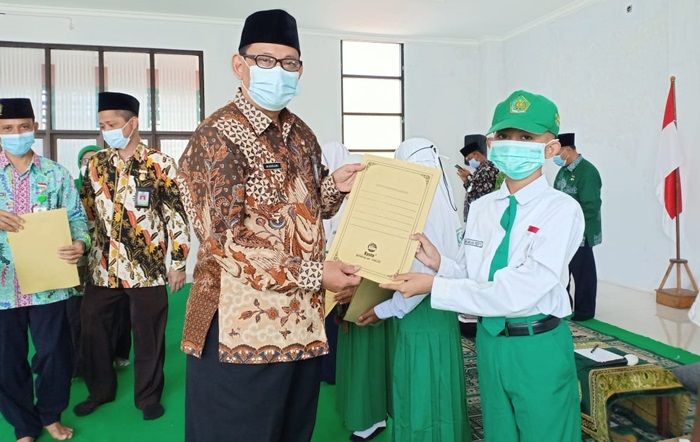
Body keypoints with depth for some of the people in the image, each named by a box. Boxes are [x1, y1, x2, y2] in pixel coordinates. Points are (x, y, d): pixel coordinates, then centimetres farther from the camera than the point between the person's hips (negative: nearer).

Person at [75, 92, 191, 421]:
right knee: (93, 329, 14)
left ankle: (148, 396, 27)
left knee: (148, 335, 8)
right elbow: (86, 214, 14)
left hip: (148, 268, -4)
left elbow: (177, 216, -6)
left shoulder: (159, 165, -6)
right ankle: (100, 390, 36)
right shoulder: (95, 164, 7)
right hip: (102, 268, 4)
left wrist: (178, 262, -7)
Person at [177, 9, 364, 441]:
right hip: (241, 325, -7)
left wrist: (335, 186, -1)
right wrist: (313, 273, -20)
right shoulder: (218, 138, -14)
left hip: (302, 319, 7)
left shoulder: (302, 135, 10)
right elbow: (223, 240, -20)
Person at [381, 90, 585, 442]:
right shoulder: (481, 207, 4)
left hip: (538, 347, -5)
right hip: (489, 341, 5)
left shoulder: (562, 209, -15)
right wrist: (439, 264, -15)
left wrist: (435, 286, -23)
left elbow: (518, 291, -24)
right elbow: (472, 278, 5)